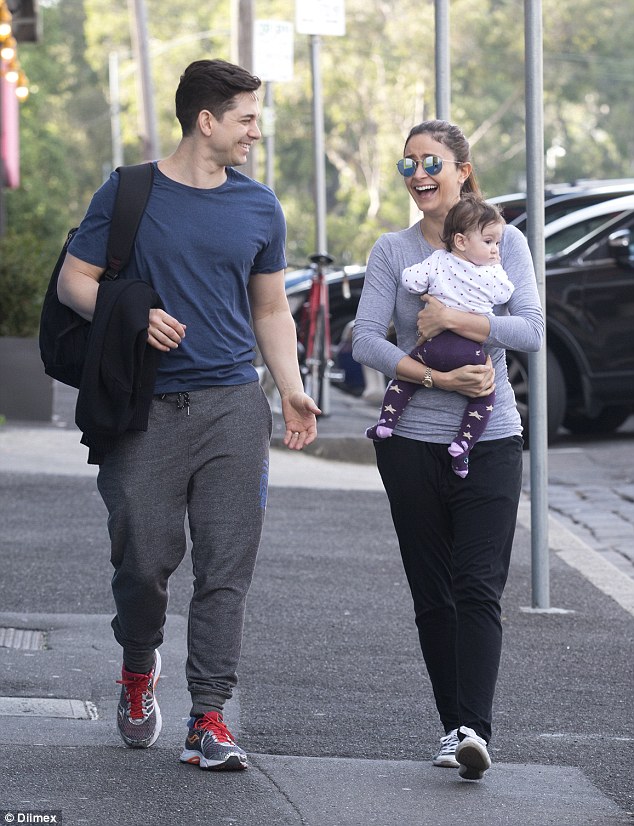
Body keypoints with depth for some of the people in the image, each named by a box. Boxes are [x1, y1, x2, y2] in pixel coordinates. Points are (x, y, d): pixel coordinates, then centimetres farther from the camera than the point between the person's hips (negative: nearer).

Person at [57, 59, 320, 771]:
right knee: (143, 558, -2)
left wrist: (292, 391, 4)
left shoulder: (258, 209, 12)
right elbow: (73, 282, 5)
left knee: (226, 567, -7)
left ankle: (208, 718, -6)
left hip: (232, 405, 2)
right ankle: (138, 670, 28)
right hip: (145, 409, -2)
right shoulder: (128, 194, 2)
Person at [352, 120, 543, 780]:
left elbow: (531, 331, -7)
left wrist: (452, 319, -15)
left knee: (478, 589, -12)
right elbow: (365, 340, -6)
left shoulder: (505, 243, 4)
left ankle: (474, 728, -21)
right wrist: (438, 379, -17)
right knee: (433, 594, 4)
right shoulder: (392, 251, 6)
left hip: (490, 440, -2)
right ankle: (454, 725, 12)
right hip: (413, 444, 2)